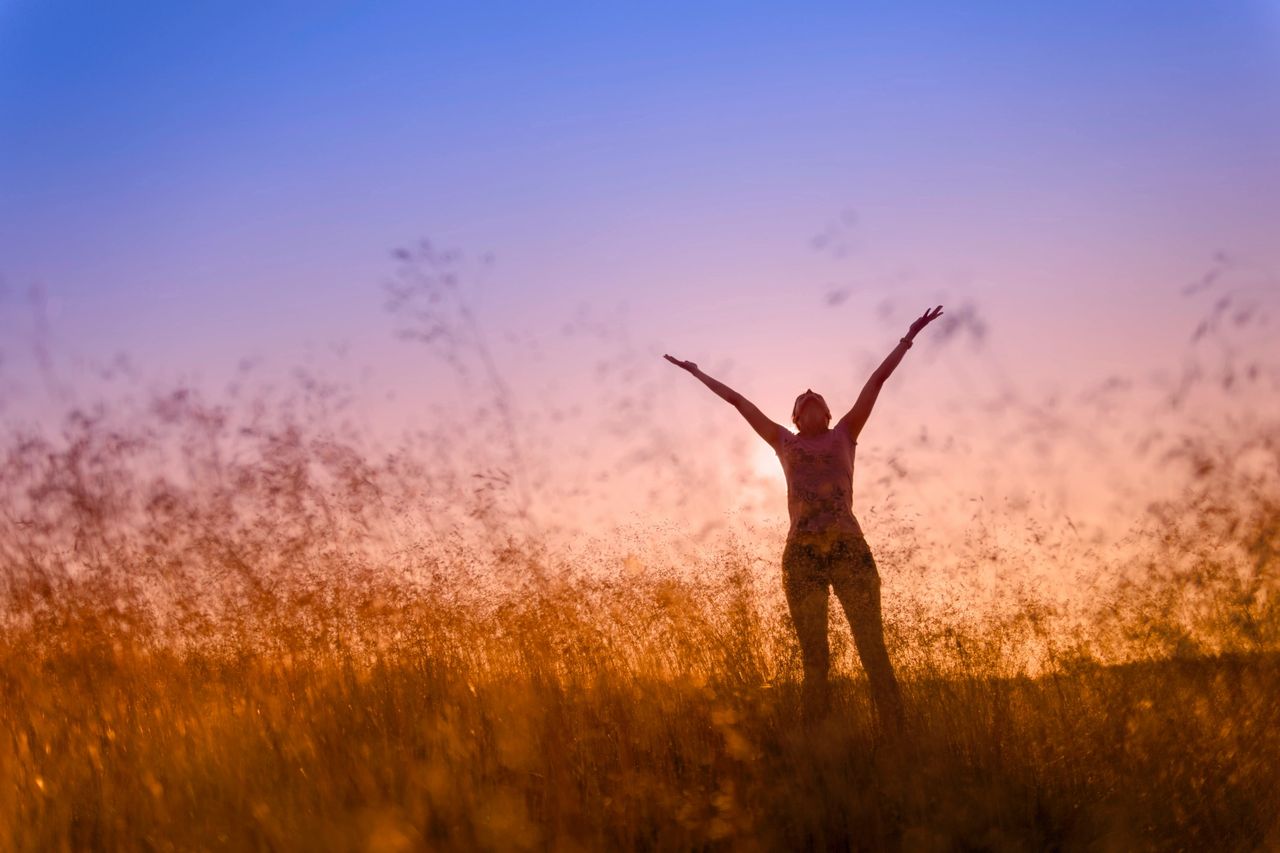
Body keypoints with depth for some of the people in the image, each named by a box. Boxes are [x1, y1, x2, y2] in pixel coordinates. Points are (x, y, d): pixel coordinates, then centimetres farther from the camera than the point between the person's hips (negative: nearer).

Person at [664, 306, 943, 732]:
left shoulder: (843, 434, 19)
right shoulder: (784, 441, 21)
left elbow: (877, 379, 22)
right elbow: (737, 399, 28)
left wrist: (909, 336, 25)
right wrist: (698, 373, 36)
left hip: (850, 549, -1)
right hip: (801, 554, 1)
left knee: (874, 652, -7)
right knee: (815, 661, 1)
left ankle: (894, 741, -11)